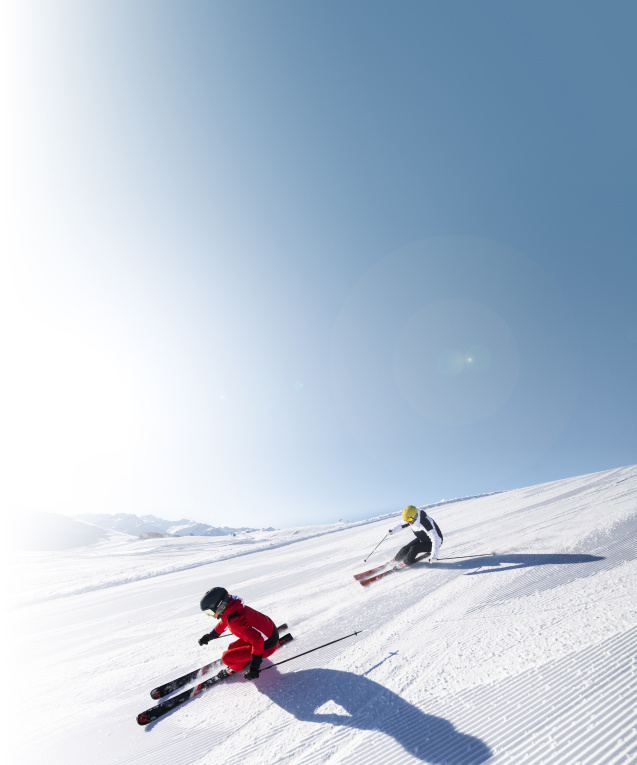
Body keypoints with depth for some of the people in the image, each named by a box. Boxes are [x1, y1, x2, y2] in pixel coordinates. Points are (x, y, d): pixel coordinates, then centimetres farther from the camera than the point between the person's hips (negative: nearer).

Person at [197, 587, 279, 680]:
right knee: (231, 648, 14)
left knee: (227, 658, -6)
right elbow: (224, 622, 19)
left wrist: (254, 668, -28)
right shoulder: (231, 607, -7)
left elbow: (257, 641, -34)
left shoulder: (235, 620, -33)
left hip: (267, 646, -8)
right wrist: (210, 636, 28)